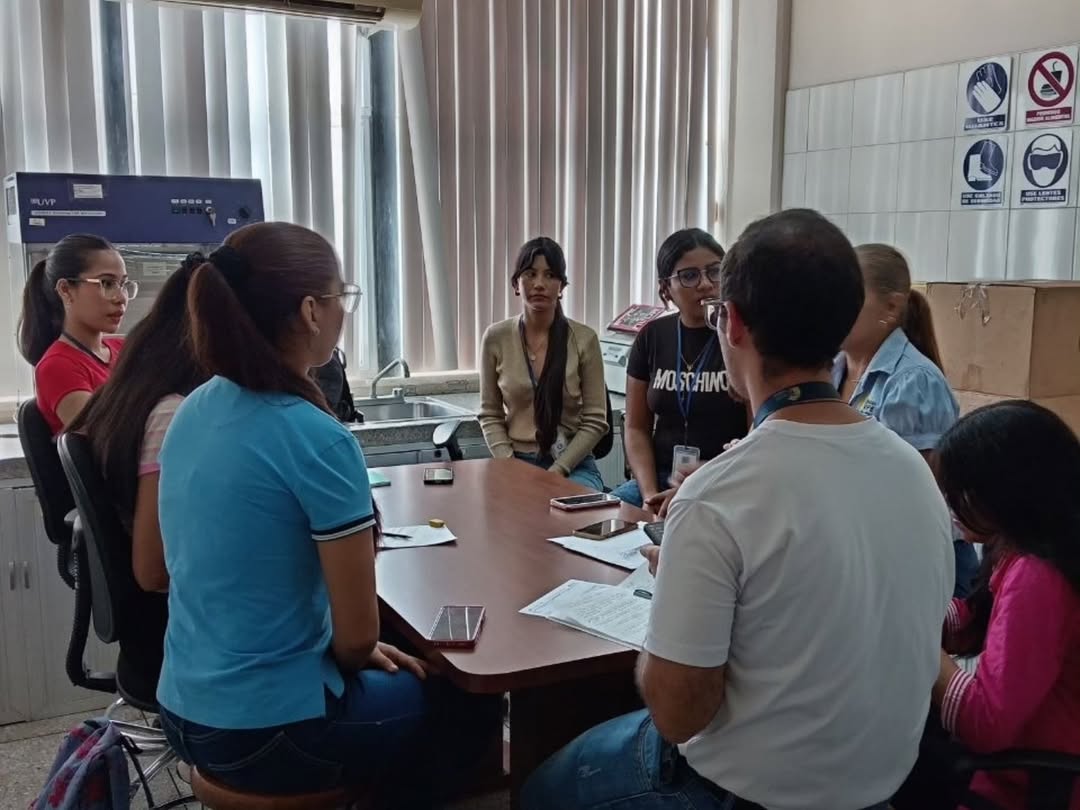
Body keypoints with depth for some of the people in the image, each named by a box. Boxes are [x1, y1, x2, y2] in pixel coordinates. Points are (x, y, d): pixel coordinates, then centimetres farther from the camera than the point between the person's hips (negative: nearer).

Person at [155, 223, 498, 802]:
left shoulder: (195, 411, 0)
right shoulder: (317, 438, -24)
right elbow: (359, 634, -18)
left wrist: (351, 654, 13)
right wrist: (351, 659, 5)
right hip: (268, 731, -7)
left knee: (397, 676, 30)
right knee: (471, 701, 18)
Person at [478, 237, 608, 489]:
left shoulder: (584, 339, -5)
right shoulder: (495, 338, 0)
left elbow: (595, 421, -3)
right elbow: (490, 415, 5)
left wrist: (557, 471, -13)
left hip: (573, 465, -1)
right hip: (515, 462, 1)